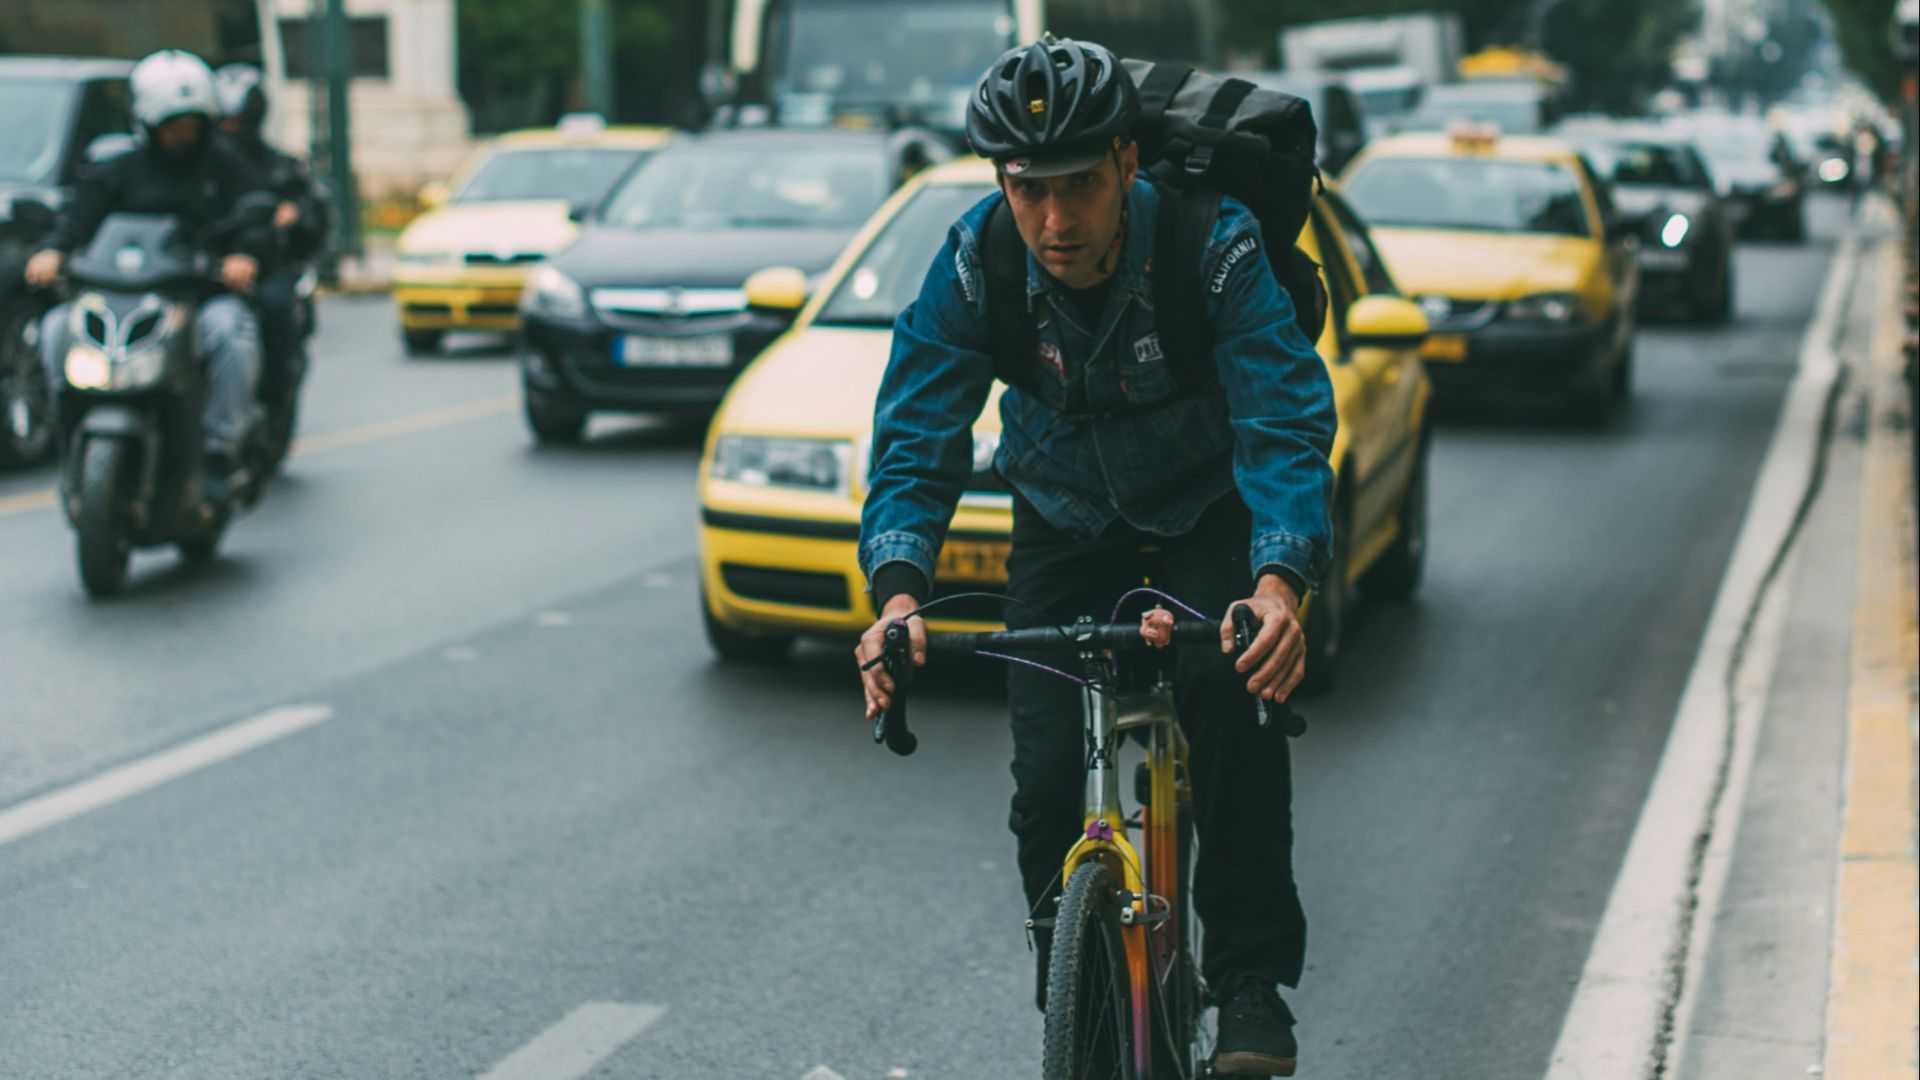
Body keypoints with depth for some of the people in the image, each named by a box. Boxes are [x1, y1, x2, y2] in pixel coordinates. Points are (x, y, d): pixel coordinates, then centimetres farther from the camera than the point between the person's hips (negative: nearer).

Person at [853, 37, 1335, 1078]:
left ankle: (1251, 979, -11)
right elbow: (914, 436, -25)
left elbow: (1286, 426, -35)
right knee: (1049, 779, -10)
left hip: (1209, 513, -2)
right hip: (1065, 524, 2)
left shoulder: (1216, 246, -30)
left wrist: (1278, 580, -53)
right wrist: (898, 589, -43)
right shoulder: (974, 264, -23)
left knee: (1234, 697, -27)